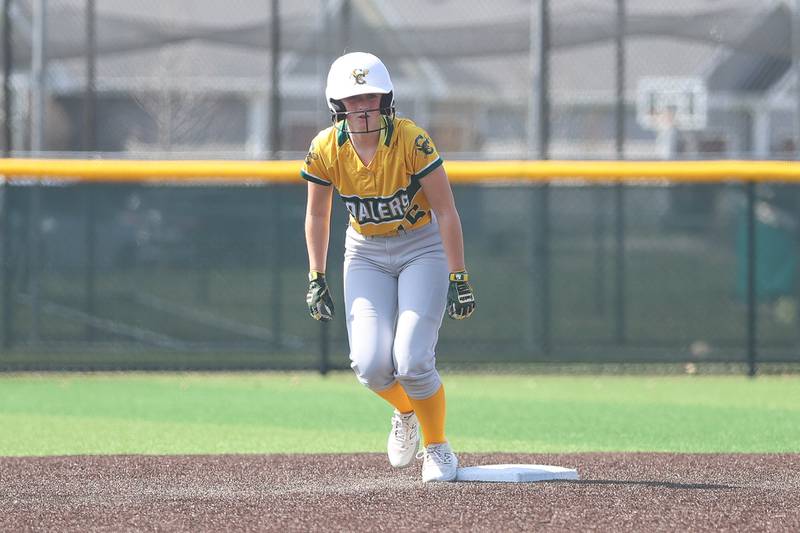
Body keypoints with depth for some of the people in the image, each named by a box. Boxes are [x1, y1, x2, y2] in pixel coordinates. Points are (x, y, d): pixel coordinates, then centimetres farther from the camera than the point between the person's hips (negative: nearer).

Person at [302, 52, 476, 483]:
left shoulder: (411, 141, -23)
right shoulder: (325, 149, -13)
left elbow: (446, 211, -18)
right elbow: (317, 215, 3)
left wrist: (458, 279, -19)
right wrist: (316, 280, 1)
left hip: (423, 249, -3)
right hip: (366, 254, 3)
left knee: (411, 361, -18)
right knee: (370, 364, -13)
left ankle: (438, 447, 7)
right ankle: (406, 413, 22)